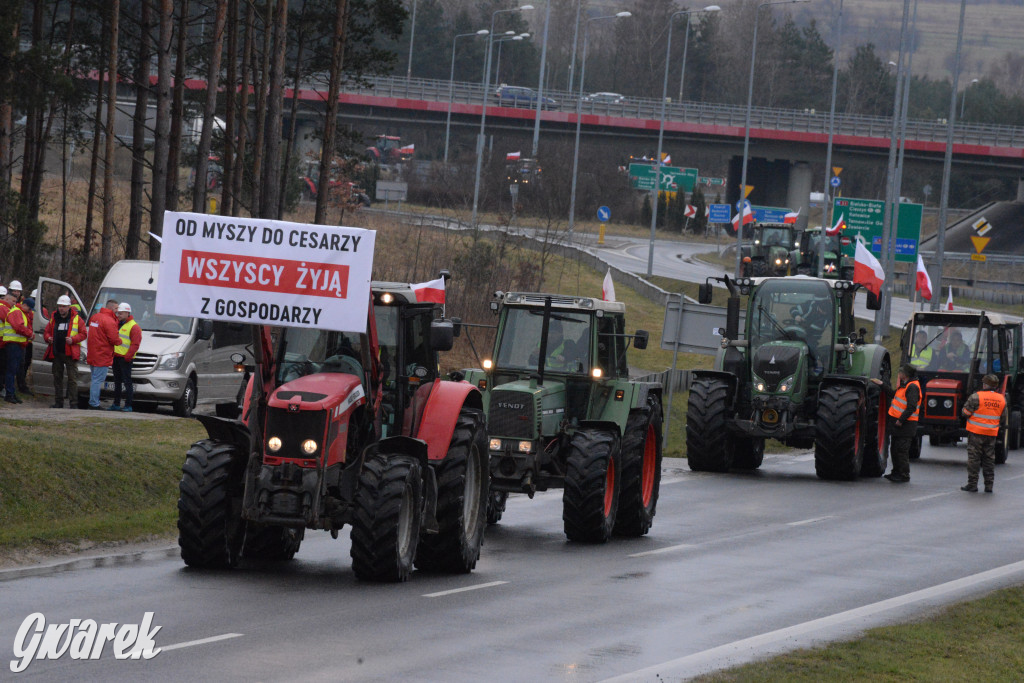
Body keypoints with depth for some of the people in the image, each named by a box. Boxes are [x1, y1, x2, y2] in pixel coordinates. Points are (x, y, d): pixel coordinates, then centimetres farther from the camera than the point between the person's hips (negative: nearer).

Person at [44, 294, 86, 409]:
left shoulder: (76, 319, 1)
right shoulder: (53, 318, 12)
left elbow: (83, 333, 0)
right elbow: (46, 332, 19)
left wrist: (73, 339, -16)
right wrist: (48, 338, -4)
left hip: (70, 354, -4)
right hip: (56, 353, 4)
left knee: (72, 378, -6)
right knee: (57, 378, 8)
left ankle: (73, 403, -5)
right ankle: (58, 402, 15)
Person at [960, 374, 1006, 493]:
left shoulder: (976, 397, -13)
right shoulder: (1002, 399, 4)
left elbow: (965, 412, -8)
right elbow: (1002, 417, 13)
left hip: (976, 432, -4)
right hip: (992, 434, 4)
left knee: (974, 458, 2)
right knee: (989, 459, 11)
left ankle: (972, 484, 2)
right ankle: (989, 486, 11)